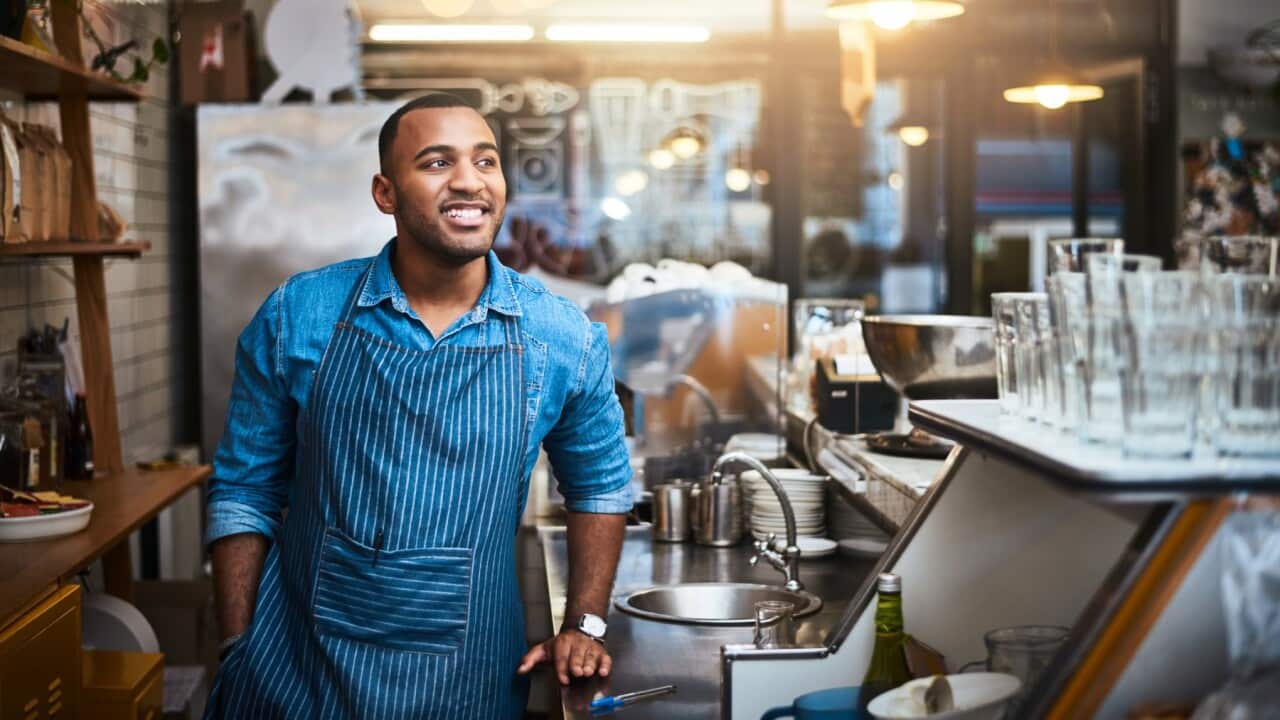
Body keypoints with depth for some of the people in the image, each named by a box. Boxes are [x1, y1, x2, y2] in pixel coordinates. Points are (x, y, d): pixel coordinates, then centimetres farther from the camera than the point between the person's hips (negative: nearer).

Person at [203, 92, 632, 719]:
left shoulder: (566, 339, -5)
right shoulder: (296, 316, -5)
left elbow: (600, 485, 11)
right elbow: (245, 491, 2)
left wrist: (584, 625, 4)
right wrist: (238, 654, -2)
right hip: (293, 669, 0)